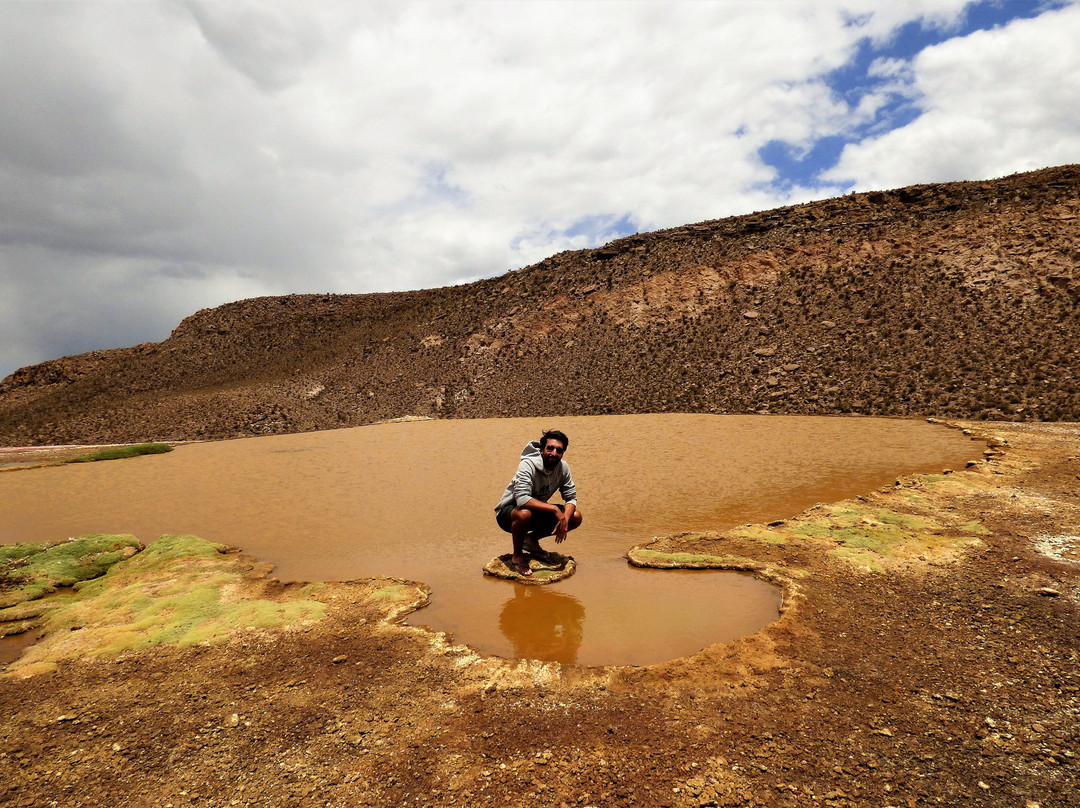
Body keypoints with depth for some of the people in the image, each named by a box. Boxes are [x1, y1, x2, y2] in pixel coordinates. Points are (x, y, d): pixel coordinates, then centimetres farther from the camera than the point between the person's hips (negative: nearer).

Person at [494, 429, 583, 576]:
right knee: (524, 513, -41)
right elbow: (522, 499, -39)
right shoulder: (528, 465, -27)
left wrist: (565, 519, -25)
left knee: (576, 517, -8)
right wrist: (554, 509, -37)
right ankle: (517, 556, -12)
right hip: (508, 512, -6)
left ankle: (532, 539, 8)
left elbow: (571, 498, -5)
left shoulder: (563, 467, -8)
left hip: (538, 511, 6)